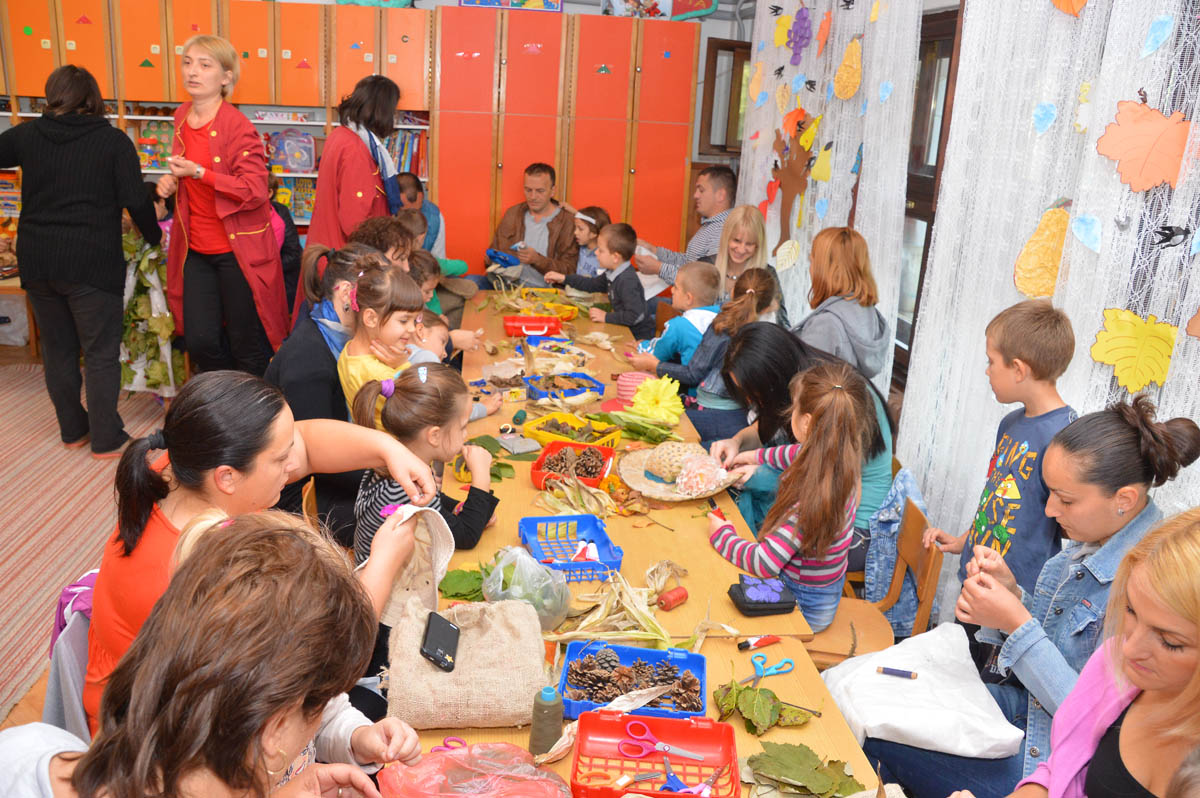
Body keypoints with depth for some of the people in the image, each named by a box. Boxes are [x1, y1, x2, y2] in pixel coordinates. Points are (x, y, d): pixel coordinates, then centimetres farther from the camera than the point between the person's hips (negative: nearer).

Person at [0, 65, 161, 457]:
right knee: (101, 353, 5)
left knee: (58, 349, 17)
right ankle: (106, 439, 11)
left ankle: (72, 429, 29)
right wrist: (155, 237, 7)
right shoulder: (113, 141, -4)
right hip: (91, 263, -4)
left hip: (37, 262, 4)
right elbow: (136, 202, -8)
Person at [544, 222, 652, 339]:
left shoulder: (627, 281, -27)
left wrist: (607, 317, -21)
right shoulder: (612, 273, 3)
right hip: (625, 330, 9)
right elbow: (593, 284, 22)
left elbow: (636, 315, -32)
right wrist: (564, 278, 19)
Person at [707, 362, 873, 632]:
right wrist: (758, 455, 30)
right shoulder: (844, 461, -9)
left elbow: (764, 563, -31)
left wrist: (722, 536, -14)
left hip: (804, 608, -8)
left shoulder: (811, 497, -37)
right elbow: (805, 454, 18)